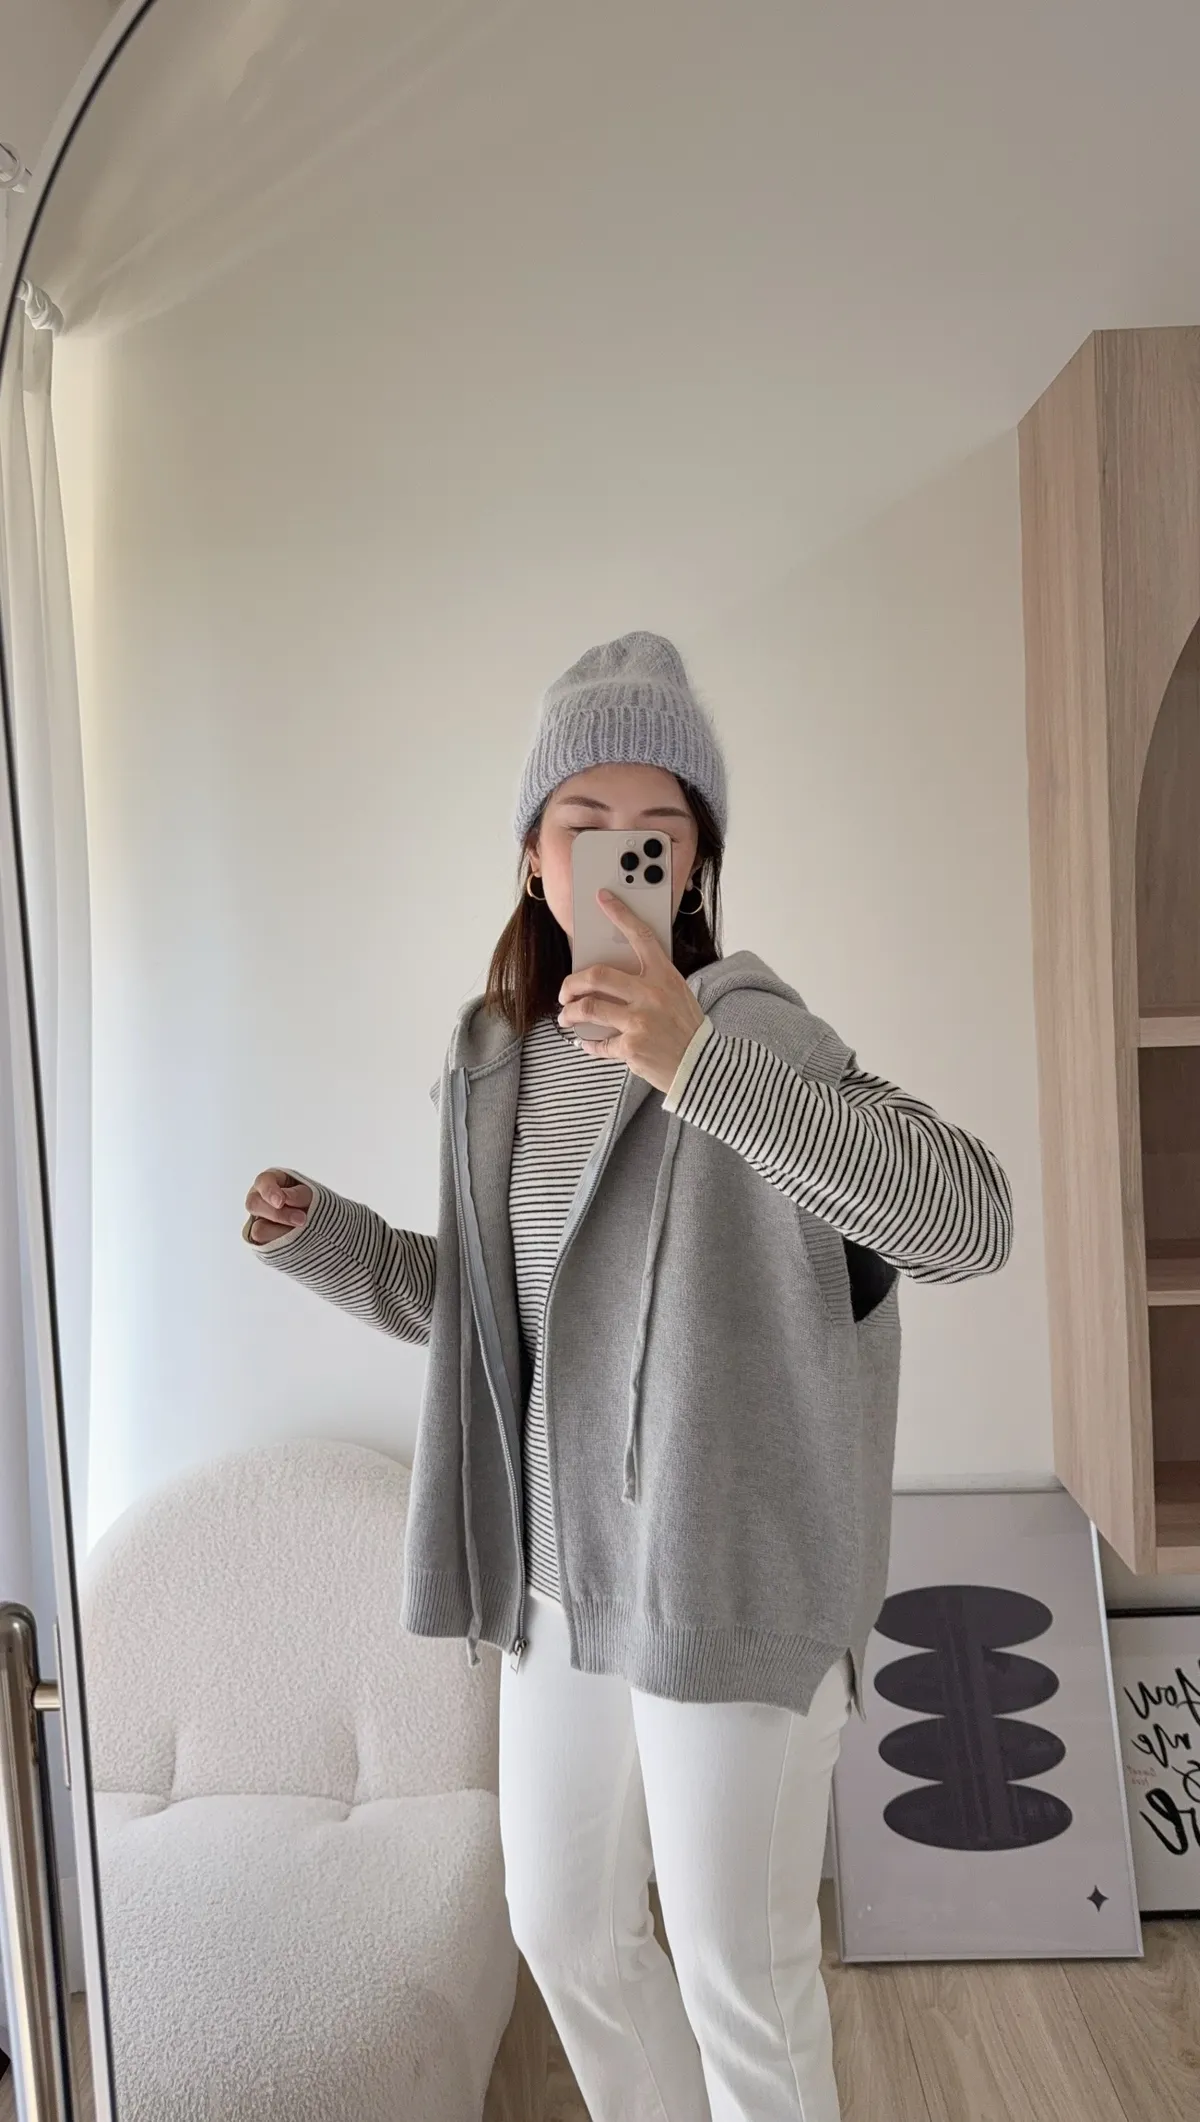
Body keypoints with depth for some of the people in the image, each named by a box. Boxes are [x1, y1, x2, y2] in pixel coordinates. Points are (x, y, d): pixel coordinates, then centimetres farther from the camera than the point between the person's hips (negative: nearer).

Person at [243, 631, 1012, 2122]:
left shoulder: (750, 1030, -16)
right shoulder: (494, 1057, 4)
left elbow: (971, 1223, -31)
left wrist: (703, 1065, -42)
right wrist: (325, 1239, -1)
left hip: (727, 1579, -6)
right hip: (559, 1573, 7)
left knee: (740, 1978, 11)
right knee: (563, 1931, 23)